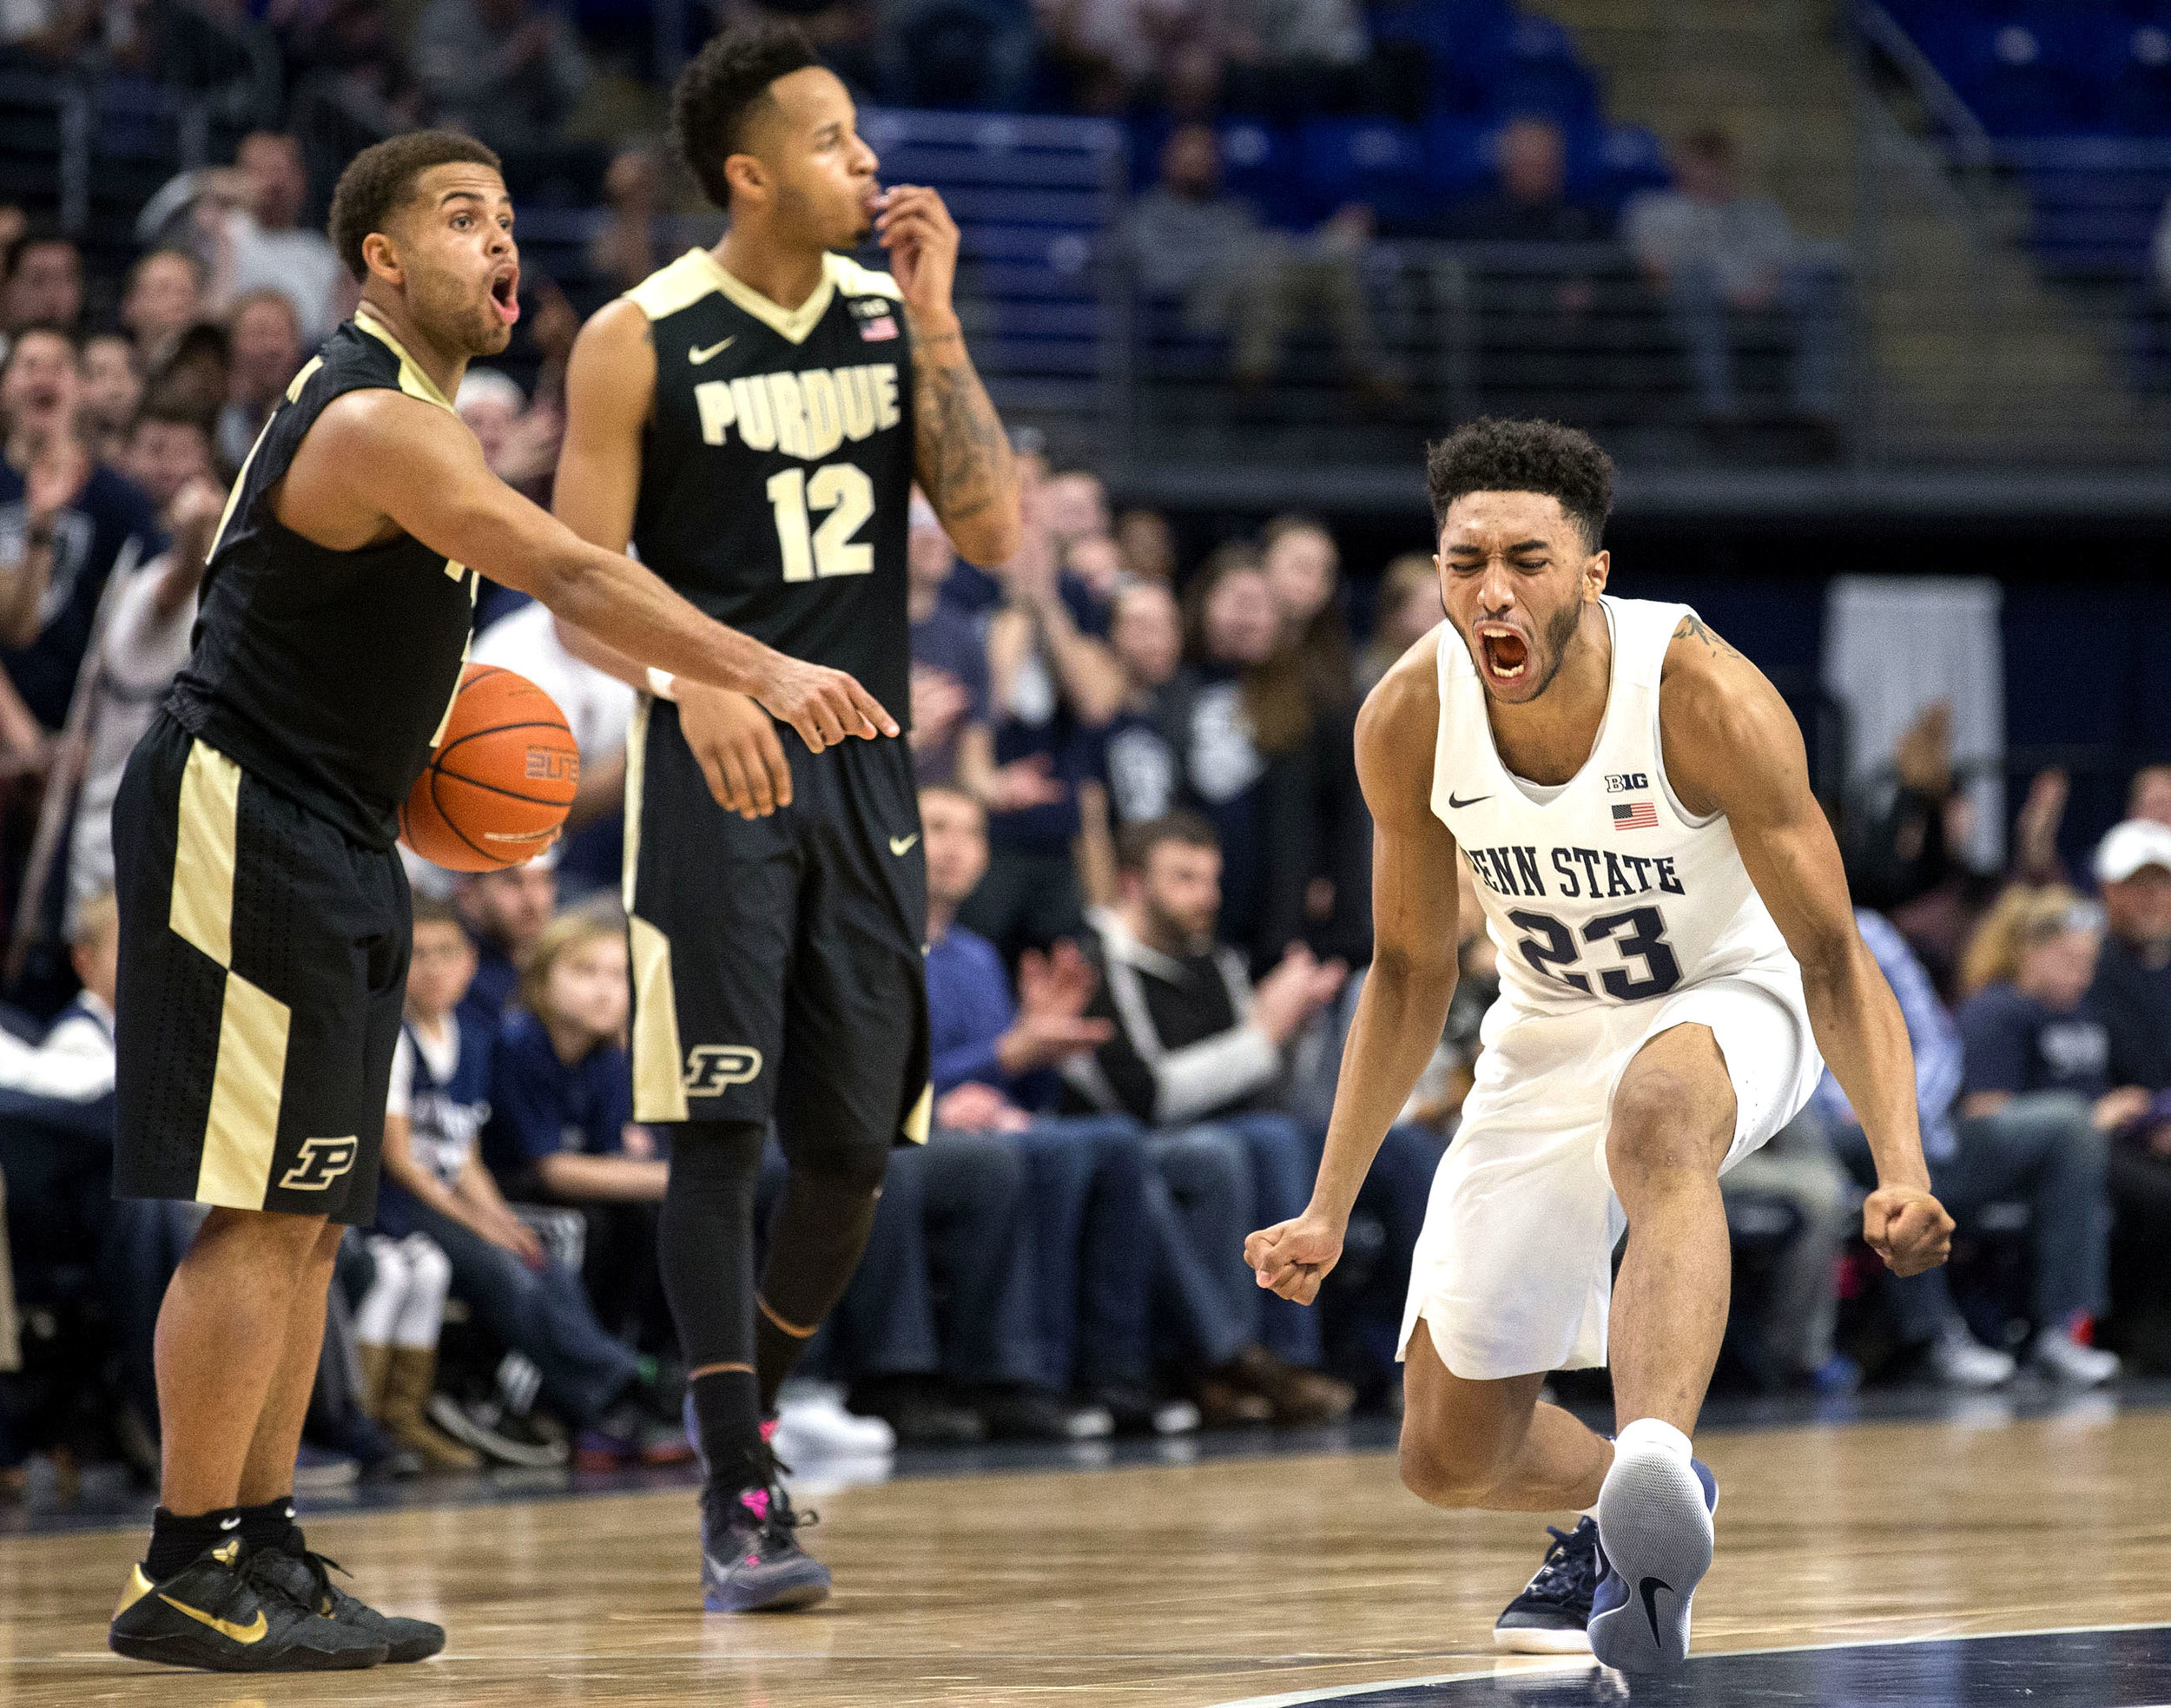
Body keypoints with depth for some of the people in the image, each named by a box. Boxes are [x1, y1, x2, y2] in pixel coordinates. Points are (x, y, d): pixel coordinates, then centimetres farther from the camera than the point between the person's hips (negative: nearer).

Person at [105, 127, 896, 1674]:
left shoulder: (406, 411, 15)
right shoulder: (377, 423, -18)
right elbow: (570, 576, -29)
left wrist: (411, 747, 11)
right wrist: (764, 672, -34)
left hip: (331, 847, 10)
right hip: (242, 830, -10)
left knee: (307, 1222, 10)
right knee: (260, 1216, -10)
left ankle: (261, 1551, 15)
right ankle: (186, 1577, -6)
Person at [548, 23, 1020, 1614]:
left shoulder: (893, 315, 8)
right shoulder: (640, 344, -5)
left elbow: (991, 530, 0)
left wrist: (933, 325, -6)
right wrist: (693, 685, -25)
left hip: (864, 767, 4)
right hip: (715, 767, -4)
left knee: (853, 1144, 6)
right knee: (721, 1133, -8)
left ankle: (747, 1410, 29)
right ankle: (740, 1502, -6)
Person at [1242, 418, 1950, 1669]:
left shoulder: (1706, 697, -28)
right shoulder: (1409, 722, -17)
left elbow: (1833, 959, -22)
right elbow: (1412, 971, 0)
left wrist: (1903, 1167, -37)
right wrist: (1330, 1212, -1)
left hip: (1728, 1008, -4)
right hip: (1548, 1039, 4)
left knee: (1657, 1112, -43)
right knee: (1451, 1460, 5)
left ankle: (1657, 1461, -57)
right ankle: (1624, 1503, 38)